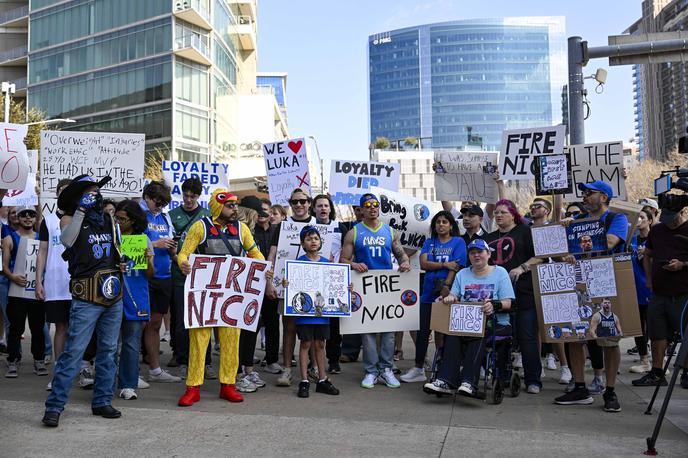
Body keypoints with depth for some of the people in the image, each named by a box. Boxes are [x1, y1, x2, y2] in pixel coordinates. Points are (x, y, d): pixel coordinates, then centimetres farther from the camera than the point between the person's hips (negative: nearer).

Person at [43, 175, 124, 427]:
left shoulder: (109, 220, 14)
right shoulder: (70, 219, -1)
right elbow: (66, 239, -24)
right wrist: (81, 211, -26)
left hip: (113, 296, 6)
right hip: (87, 298, -6)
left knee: (108, 351, 11)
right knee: (73, 352, -7)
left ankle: (102, 401, 21)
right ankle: (54, 406, 0)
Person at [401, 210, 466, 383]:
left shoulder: (458, 242, 1)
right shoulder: (429, 243, 13)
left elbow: (456, 267, -9)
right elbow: (424, 264, -1)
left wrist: (446, 288, -18)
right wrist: (445, 265, -11)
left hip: (447, 293, -4)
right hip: (429, 293, 4)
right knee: (423, 330, 4)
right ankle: (418, 369, 12)